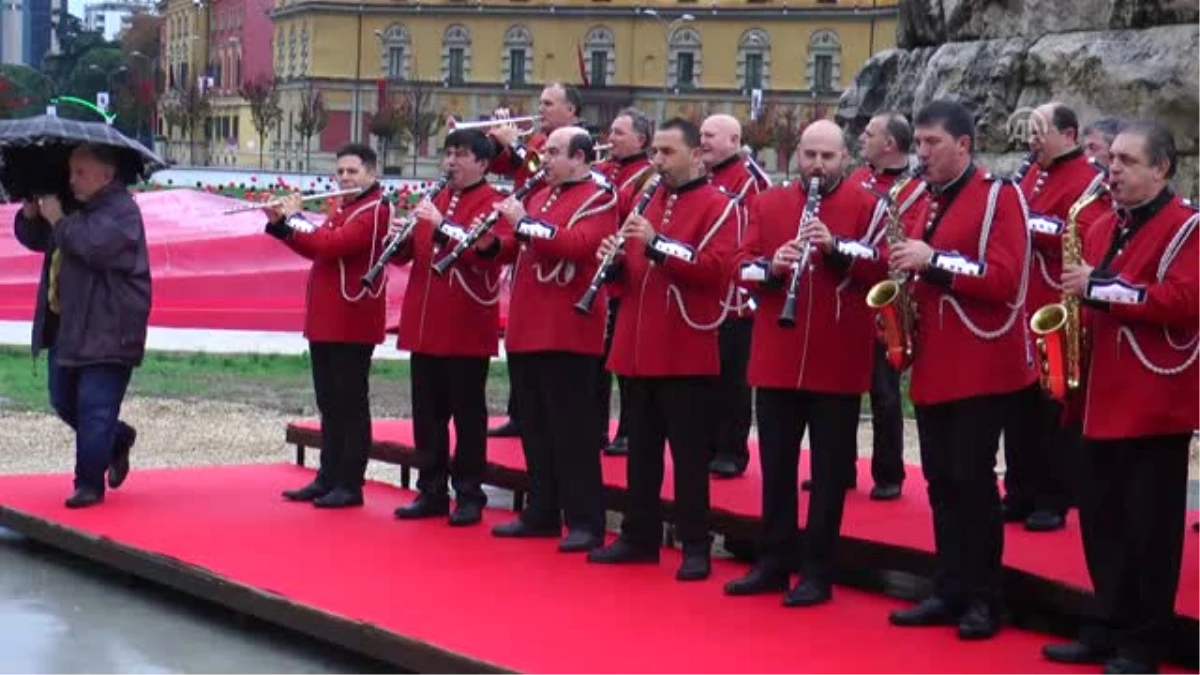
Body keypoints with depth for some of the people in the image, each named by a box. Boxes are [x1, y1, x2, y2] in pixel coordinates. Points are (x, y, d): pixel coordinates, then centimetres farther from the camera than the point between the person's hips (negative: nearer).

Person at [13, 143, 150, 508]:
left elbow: (94, 245, -29)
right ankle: (118, 440, 37)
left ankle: (89, 483, -1)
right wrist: (32, 212, 1)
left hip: (107, 331, -9)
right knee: (64, 402, 16)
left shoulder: (121, 211, -13)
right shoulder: (76, 206, 14)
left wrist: (58, 219, -18)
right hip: (67, 326, 9)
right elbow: (32, 238, 22)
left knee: (95, 408, -8)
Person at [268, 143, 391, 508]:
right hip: (324, 323, 9)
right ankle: (328, 478, 19)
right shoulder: (342, 208, 18)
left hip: (352, 326, -9)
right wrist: (279, 222, 6)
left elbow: (333, 244, -23)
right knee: (329, 404, 13)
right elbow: (314, 248, 18)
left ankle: (350, 485, 1)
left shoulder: (374, 210, -12)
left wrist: (295, 218, -12)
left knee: (351, 405, -3)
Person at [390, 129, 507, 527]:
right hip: (424, 325, 7)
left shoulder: (492, 204, -6)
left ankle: (469, 495, 8)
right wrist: (402, 238, -6)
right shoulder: (434, 201, 16)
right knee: (427, 412, 10)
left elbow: (488, 250, -21)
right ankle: (431, 491, 18)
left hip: (467, 329, -7)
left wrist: (441, 224, -27)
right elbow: (407, 254, 16)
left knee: (467, 414, 1)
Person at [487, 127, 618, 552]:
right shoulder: (541, 196, 18)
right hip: (526, 331, 8)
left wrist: (524, 222, -19)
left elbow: (578, 244, -24)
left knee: (572, 430, -6)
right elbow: (522, 250, 21)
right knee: (534, 428, 12)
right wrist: (494, 245, 0)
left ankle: (585, 522, -2)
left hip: (568, 336, -8)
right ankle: (542, 513, 21)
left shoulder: (598, 200, -7)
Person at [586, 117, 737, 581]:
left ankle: (695, 547, 5)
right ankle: (639, 536, 21)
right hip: (638, 350, 7)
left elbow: (716, 268, -18)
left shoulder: (717, 206, -4)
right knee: (641, 450, 12)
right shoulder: (646, 202, 17)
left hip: (687, 355, -6)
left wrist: (656, 242, -23)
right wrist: (615, 261, -3)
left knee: (688, 454, -1)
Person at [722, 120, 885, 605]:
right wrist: (771, 266, -15)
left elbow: (883, 266, -9)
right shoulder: (767, 204, 10)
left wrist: (836, 246, -22)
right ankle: (773, 563, 21)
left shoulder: (866, 206, 1)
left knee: (830, 470, 4)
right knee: (776, 465, 11)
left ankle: (818, 572, 10)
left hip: (838, 362, -3)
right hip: (776, 359, 3)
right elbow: (742, 268, 5)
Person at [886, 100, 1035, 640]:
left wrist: (933, 260, -23)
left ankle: (984, 599, 6)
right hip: (933, 365, 7)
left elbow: (1004, 278, -19)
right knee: (942, 483, 9)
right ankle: (950, 593, 16)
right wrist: (902, 270, 1)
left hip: (980, 365, -7)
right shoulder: (924, 202, 15)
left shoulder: (999, 196, -8)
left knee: (972, 480, -4)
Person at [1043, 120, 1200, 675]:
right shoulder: (1103, 228, 16)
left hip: (1155, 405, -8)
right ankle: (1108, 629, 22)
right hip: (1102, 399, 8)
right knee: (1101, 519, 12)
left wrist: (1100, 287, -21)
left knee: (1149, 527, -1)